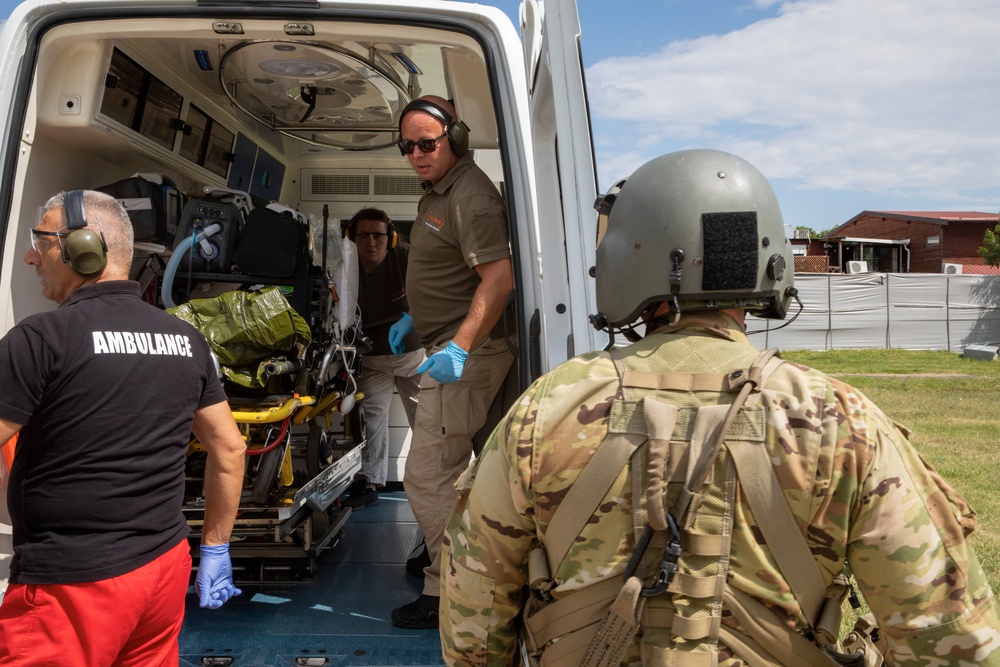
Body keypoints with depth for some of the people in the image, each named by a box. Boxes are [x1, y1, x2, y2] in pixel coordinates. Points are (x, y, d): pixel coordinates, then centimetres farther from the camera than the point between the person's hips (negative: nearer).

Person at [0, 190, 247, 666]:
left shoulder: (44, 337, -12)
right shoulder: (186, 340, 6)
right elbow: (230, 449, 11)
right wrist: (215, 551, 19)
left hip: (71, 586, -6)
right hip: (166, 569, 7)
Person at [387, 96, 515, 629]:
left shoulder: (470, 196, -19)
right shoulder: (436, 192, 15)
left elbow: (499, 277, -28)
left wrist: (459, 348, -33)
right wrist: (413, 317, 25)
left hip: (466, 354, -11)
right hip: (447, 346, 11)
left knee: (428, 475, -8)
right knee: (443, 465, 23)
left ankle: (449, 592, 4)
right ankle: (441, 549, 42)